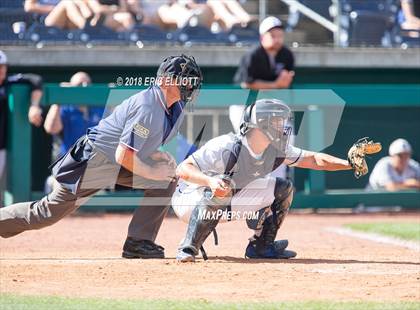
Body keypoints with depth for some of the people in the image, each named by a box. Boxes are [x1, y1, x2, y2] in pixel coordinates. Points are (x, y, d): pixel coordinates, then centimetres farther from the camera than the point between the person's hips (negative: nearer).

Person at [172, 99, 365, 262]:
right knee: (221, 188, -41)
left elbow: (313, 159, 0)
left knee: (282, 189, 2)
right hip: (189, 201, -7)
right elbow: (183, 169, -34)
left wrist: (349, 164, -13)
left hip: (223, 205, 7)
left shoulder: (275, 150, -7)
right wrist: (210, 181, -53)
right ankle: (188, 249, -34)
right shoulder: (228, 147, -30)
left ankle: (262, 246, 6)